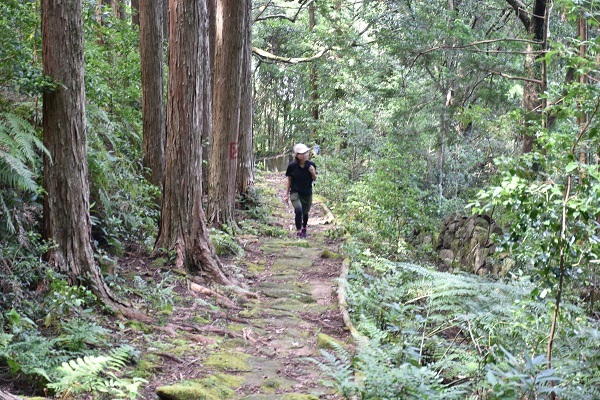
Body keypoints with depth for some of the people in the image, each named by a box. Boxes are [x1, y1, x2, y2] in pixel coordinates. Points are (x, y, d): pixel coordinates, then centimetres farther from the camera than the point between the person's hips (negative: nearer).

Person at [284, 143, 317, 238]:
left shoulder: (311, 165, -9)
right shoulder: (292, 166, -13)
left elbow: (314, 179, 2)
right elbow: (289, 181, -1)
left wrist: (313, 173, -21)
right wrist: (287, 194, 2)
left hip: (307, 193, 2)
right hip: (295, 192, -2)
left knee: (305, 213, 15)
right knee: (298, 210, -24)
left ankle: (304, 228, 45)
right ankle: (298, 231, -10)